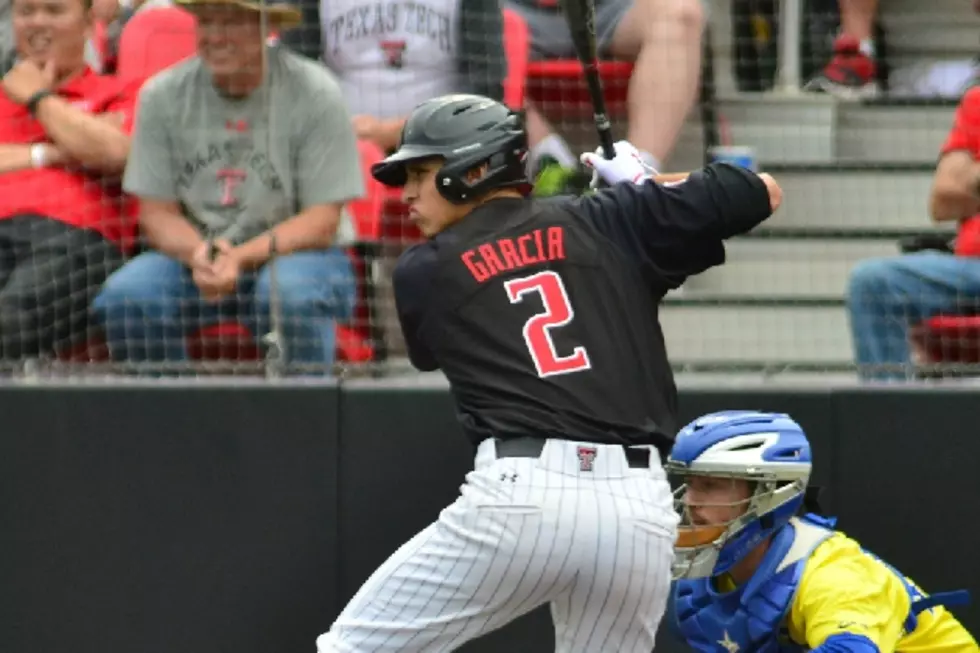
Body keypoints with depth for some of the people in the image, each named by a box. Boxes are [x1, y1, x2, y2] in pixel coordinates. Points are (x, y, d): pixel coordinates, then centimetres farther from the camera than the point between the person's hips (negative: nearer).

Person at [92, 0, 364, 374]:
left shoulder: (314, 94, -9)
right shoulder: (162, 96, 0)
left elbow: (321, 222, -10)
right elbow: (157, 213, 1)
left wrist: (241, 258, -25)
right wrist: (197, 255, -22)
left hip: (295, 250, -3)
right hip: (192, 252, 3)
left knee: (293, 294, -37)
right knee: (126, 294, -27)